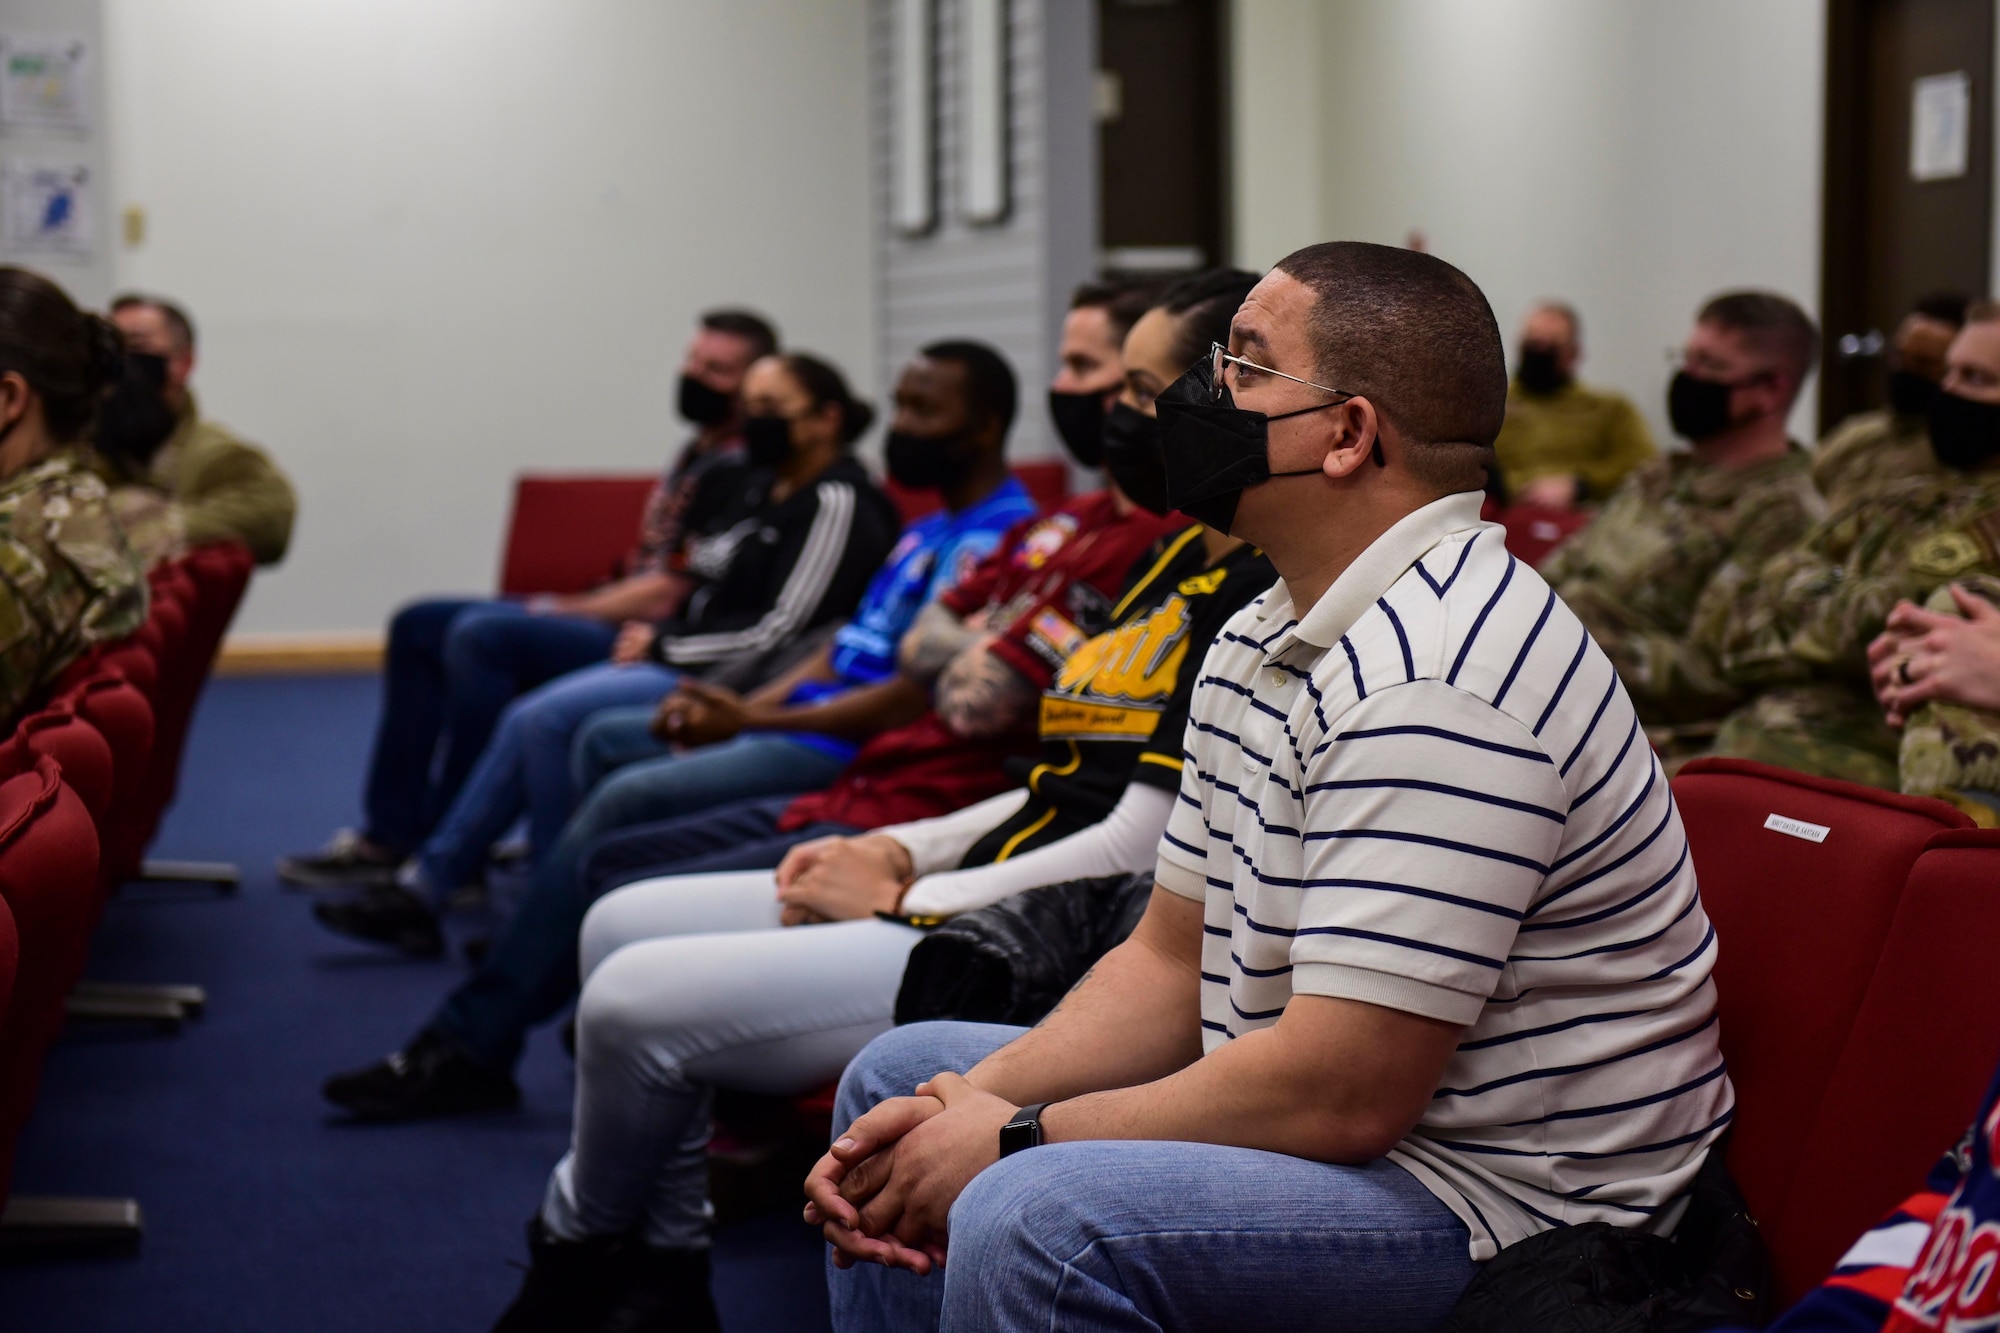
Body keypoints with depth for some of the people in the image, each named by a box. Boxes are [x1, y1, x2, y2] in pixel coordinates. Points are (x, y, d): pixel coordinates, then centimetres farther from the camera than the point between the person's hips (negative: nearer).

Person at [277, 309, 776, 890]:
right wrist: (562, 607, 10)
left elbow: (666, 596, -19)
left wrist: (562, 611, -8)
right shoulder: (699, 451, 18)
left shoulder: (736, 471, -15)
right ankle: (387, 837, 4)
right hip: (617, 618, 11)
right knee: (418, 626, 8)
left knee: (482, 637, -28)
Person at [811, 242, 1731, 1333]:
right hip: (1336, 1116, 10)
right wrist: (974, 1106, -5)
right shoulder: (1266, 638, 10)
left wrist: (1015, 1141, -16)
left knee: (1038, 1222, -33)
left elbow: (1343, 1092, -27)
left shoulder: (1431, 681, -24)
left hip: (1502, 1211, -10)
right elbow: (1173, 959, 12)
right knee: (901, 1075, 18)